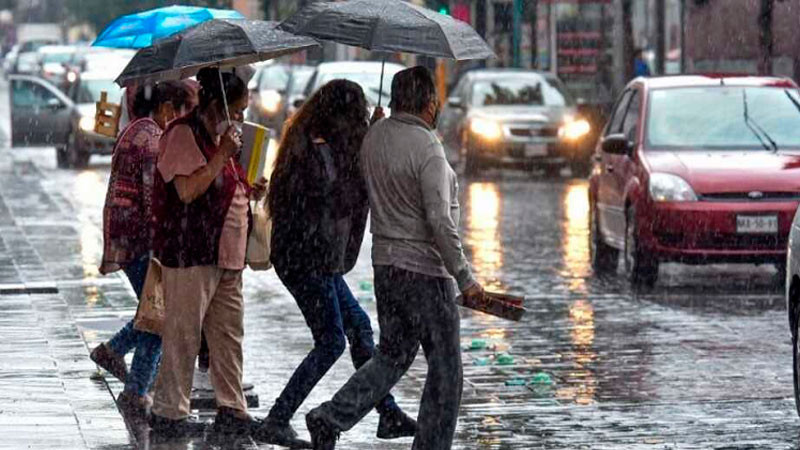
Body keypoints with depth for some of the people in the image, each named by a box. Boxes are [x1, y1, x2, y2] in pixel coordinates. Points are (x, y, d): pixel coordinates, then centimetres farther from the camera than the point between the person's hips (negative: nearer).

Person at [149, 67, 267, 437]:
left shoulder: (221, 136, 19)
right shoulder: (183, 134, -11)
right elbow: (188, 190, -21)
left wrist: (248, 191, 11)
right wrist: (223, 154, -22)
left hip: (226, 253, 9)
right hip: (191, 252, -9)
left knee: (228, 333, 10)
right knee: (183, 334, -5)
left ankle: (231, 409, 15)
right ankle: (168, 412, 2)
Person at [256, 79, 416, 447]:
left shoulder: (309, 141, 11)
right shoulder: (319, 150, -19)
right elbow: (339, 201, -19)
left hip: (318, 259, 11)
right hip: (308, 258, -11)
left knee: (359, 327, 15)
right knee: (331, 341, -6)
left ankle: (389, 415, 20)